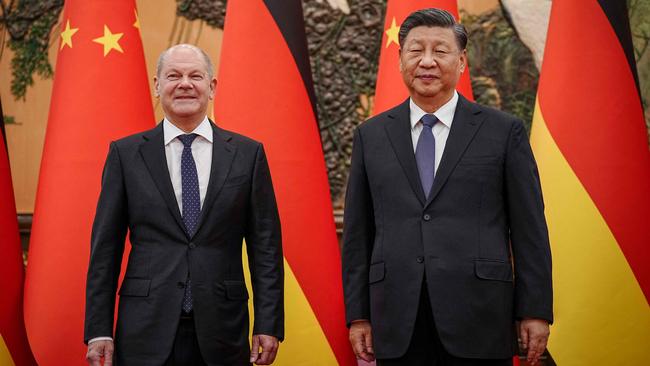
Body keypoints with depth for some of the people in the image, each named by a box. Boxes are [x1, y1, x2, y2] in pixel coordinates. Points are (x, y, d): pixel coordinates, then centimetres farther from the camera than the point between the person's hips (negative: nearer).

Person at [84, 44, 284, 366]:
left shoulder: (247, 153, 5)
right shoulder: (126, 154, 4)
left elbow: (265, 246, 4)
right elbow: (105, 248, 3)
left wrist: (268, 325, -3)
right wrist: (99, 330, -2)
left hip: (221, 331, 0)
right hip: (147, 331, 0)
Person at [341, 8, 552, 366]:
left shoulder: (504, 131, 3)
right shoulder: (371, 136, 9)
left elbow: (529, 229, 2)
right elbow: (357, 233, 9)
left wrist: (535, 310, -2)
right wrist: (358, 314, 5)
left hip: (479, 320, -2)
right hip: (398, 322, 2)